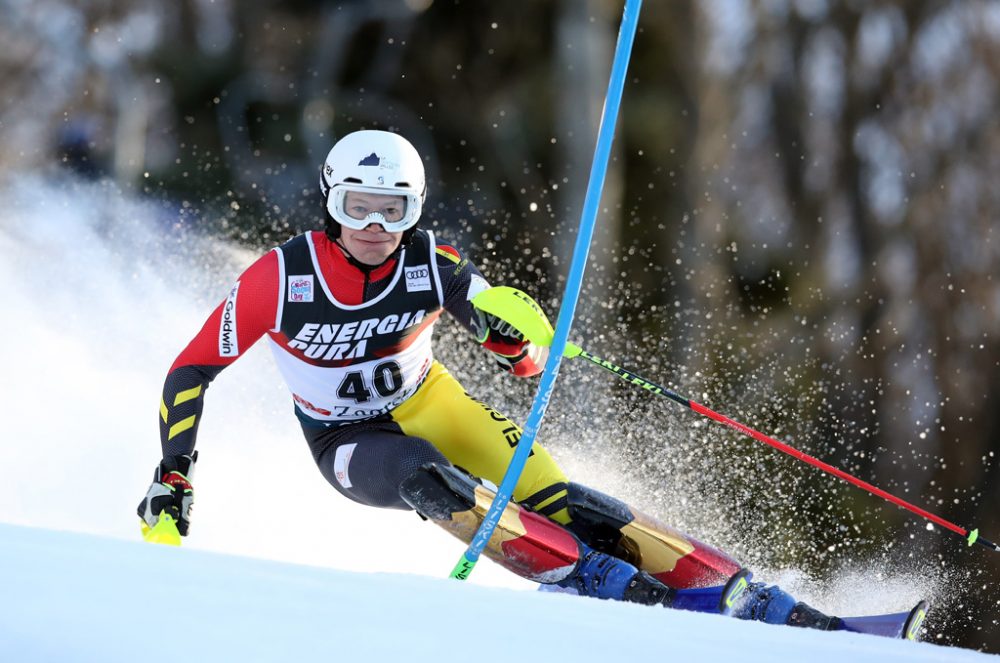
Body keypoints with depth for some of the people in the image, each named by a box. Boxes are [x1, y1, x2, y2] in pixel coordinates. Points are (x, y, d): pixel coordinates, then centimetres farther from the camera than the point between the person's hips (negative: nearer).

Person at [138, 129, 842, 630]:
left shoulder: (431, 265, -20)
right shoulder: (282, 277, -25)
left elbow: (521, 354, -19)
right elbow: (191, 373, -18)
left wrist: (520, 336, -42)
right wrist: (172, 481, -24)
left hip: (426, 403, 1)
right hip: (349, 443, -1)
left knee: (548, 495, -19)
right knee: (429, 480, -35)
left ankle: (743, 597, -24)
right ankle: (601, 583, -38)